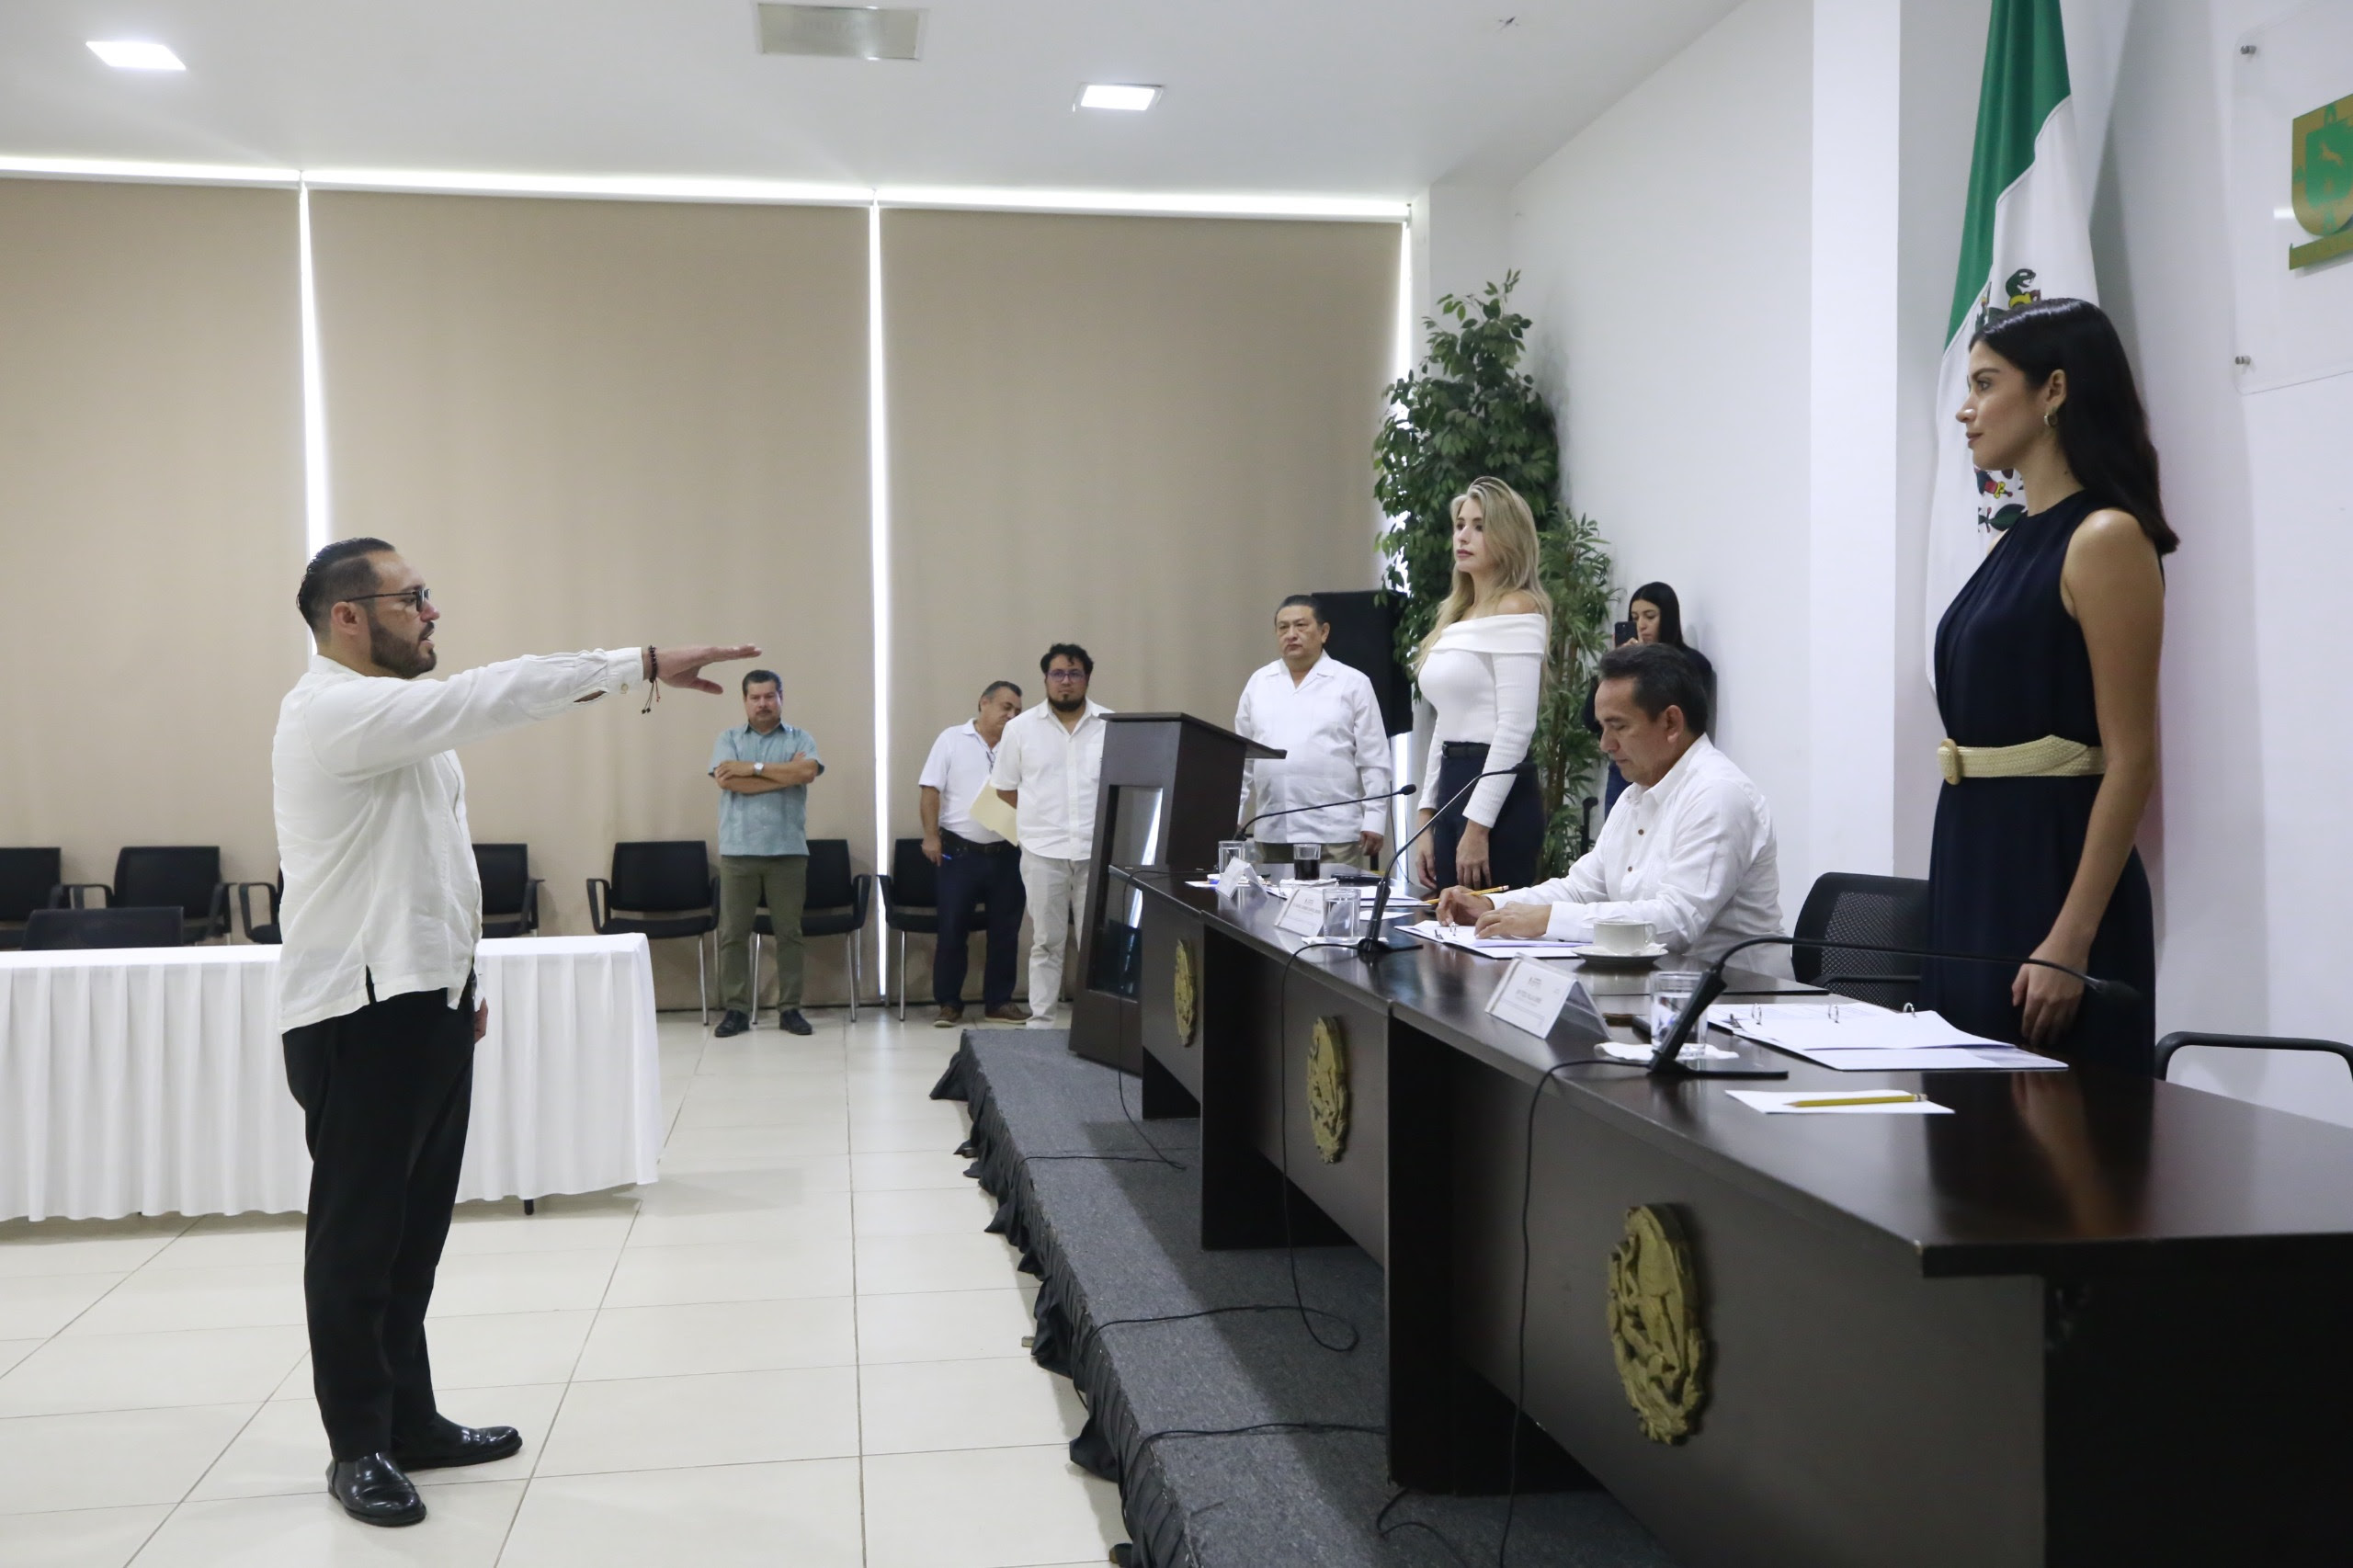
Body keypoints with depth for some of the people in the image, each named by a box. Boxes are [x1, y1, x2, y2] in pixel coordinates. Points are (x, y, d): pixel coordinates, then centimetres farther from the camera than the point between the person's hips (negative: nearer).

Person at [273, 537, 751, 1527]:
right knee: (358, 1234, 1)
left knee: (414, 1229, 14)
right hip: (361, 1010, -9)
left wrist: (460, 977, 21)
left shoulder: (394, 717, 17)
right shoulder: (333, 711, -16)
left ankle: (409, 1422, 24)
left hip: (422, 999, 9)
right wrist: (642, 664, -28)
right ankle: (359, 1447, 12)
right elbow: (488, 696, -28)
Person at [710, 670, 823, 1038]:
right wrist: (786, 773, -9)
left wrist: (754, 767, -10)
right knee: (733, 933, 1)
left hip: (788, 850, 0)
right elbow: (728, 781, -9)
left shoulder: (800, 738, 9)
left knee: (789, 932, 4)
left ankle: (790, 1009, 11)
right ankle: (736, 1009, 7)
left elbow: (808, 771, -12)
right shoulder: (728, 739, 9)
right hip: (738, 850, 0)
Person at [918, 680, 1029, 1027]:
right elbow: (929, 789, -3)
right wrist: (931, 836, -10)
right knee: (952, 930, 1)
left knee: (1005, 931, 7)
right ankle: (949, 1004, 10)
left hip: (1007, 854, 4)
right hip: (960, 852, -3)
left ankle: (999, 1002, 18)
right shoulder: (952, 739, 0)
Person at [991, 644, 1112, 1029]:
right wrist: (1042, 816, 6)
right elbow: (1004, 787, 10)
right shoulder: (1021, 727, 4)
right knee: (1046, 942, 7)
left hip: (1098, 851, 0)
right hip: (1043, 851, 0)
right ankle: (1040, 1023, 13)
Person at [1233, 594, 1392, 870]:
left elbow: (1374, 761, 1)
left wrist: (1374, 821, -6)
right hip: (1272, 833, 3)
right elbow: (1241, 758, 15)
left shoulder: (1353, 683, 3)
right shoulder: (1259, 682, 13)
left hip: (1334, 834, -3)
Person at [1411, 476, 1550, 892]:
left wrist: (1478, 826, -19)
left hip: (1498, 800, -8)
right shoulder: (1458, 616, 17)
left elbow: (1516, 727, -16)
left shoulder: (1516, 609, -9)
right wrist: (1426, 821, 14)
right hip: (1452, 789, 8)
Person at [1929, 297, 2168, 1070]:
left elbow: (2132, 759, -16)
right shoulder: (2014, 543, 14)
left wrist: (2072, 941, -21)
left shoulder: (2106, 540, -11)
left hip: (2054, 865, -9)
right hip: (1973, 862, 9)